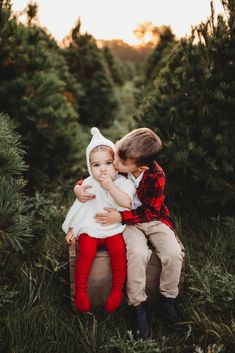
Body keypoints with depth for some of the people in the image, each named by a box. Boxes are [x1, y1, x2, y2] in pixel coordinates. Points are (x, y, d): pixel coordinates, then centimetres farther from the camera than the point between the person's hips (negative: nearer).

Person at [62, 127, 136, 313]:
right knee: (86, 251, -23)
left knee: (119, 250, -26)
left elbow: (126, 203, -21)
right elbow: (79, 207, 11)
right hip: (90, 227, 1)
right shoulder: (89, 184, 1)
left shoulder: (123, 183, -5)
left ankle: (118, 290, -6)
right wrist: (72, 228, 12)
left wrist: (110, 187, -27)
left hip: (114, 228, -1)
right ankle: (80, 290, -4)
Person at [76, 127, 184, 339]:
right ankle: (137, 304, -7)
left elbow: (151, 211, -18)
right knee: (137, 253, -29)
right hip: (128, 221, 0)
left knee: (174, 253, -22)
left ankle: (168, 296, 7)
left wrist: (120, 217, -27)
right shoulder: (115, 167, -17)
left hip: (153, 218, 0)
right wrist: (79, 187, -19)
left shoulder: (156, 176, -24)